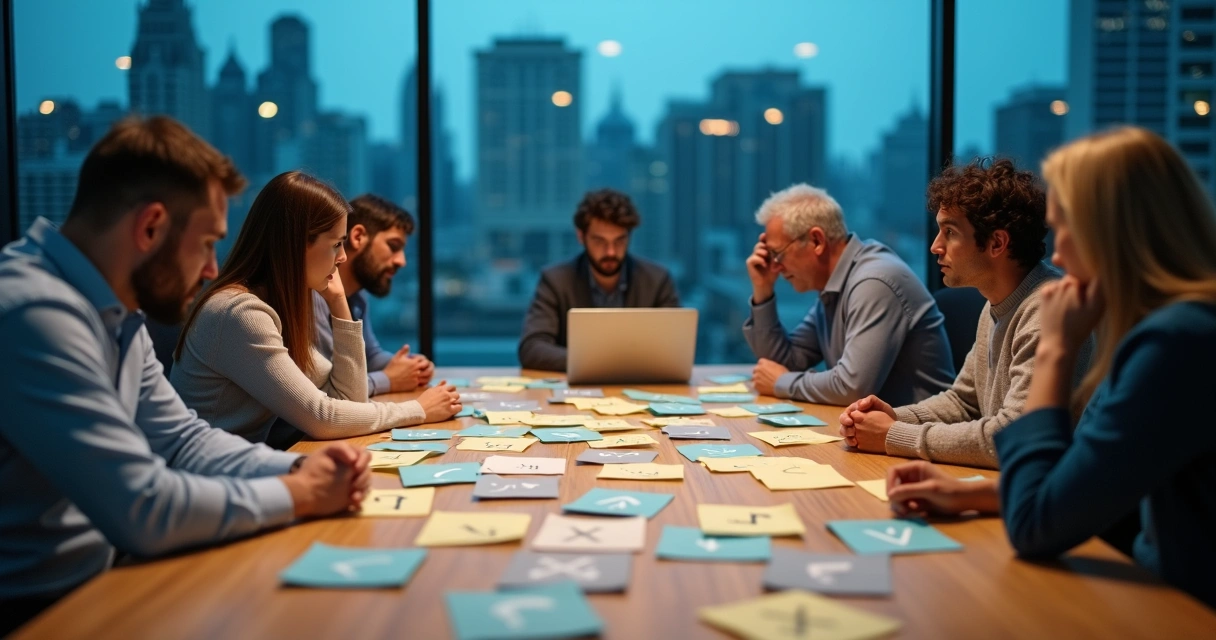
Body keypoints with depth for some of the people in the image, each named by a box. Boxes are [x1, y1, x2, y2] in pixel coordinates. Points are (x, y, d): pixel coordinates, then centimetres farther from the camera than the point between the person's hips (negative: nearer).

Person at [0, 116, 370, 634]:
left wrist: (298, 468, -5)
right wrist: (299, 494, -14)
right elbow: (143, 508, -29)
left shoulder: (116, 311, 6)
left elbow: (181, 438, 13)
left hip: (88, 579, 9)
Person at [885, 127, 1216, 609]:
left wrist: (1056, 350, -14)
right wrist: (970, 494, 2)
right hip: (1170, 595, 8)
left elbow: (1035, 525, -21)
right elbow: (1079, 487, 14)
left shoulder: (1176, 341, -24)